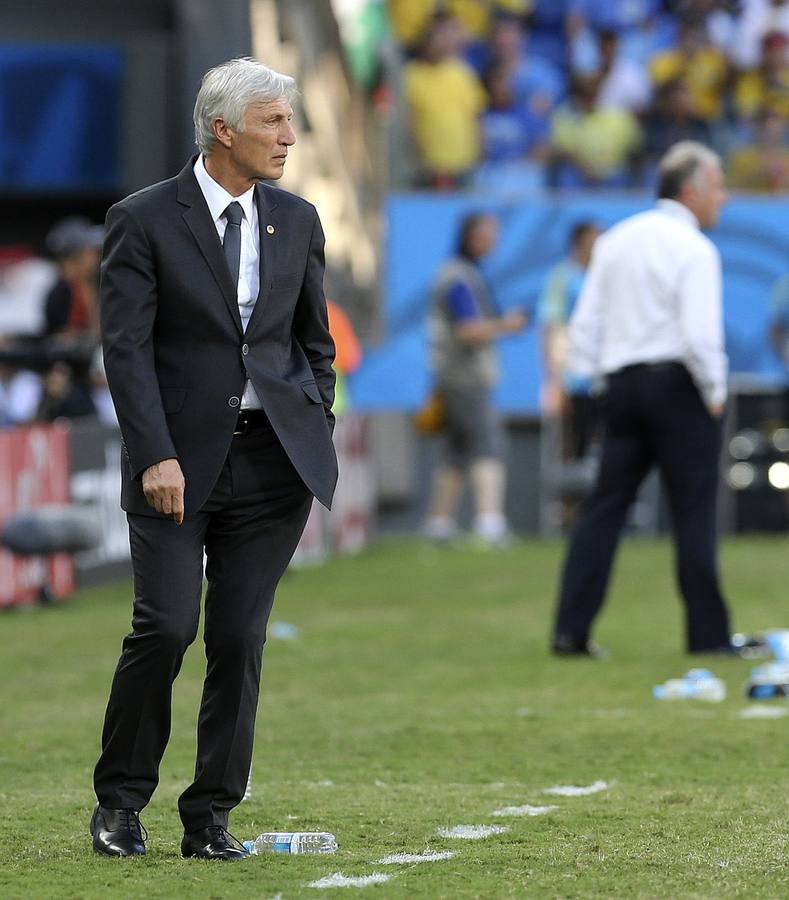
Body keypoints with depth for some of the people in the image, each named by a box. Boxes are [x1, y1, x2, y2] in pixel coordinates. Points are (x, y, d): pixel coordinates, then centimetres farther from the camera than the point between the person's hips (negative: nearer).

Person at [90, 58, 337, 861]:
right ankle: (119, 802, 8)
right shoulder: (143, 221, -5)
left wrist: (317, 438, 9)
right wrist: (155, 457, -18)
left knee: (240, 639, 2)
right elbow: (126, 348, -10)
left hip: (271, 461, 4)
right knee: (167, 627, -10)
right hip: (180, 461, -4)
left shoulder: (297, 222, 10)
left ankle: (210, 818, 9)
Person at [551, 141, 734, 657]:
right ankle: (709, 634, 3)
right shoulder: (693, 248, -10)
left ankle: (571, 630, 0)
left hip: (622, 383, 6)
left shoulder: (615, 242, 12)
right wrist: (716, 393, -6)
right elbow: (701, 334, -18)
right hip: (677, 383, -6)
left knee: (605, 508, 6)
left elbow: (585, 324, 11)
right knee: (694, 513, 0)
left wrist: (600, 380, 16)